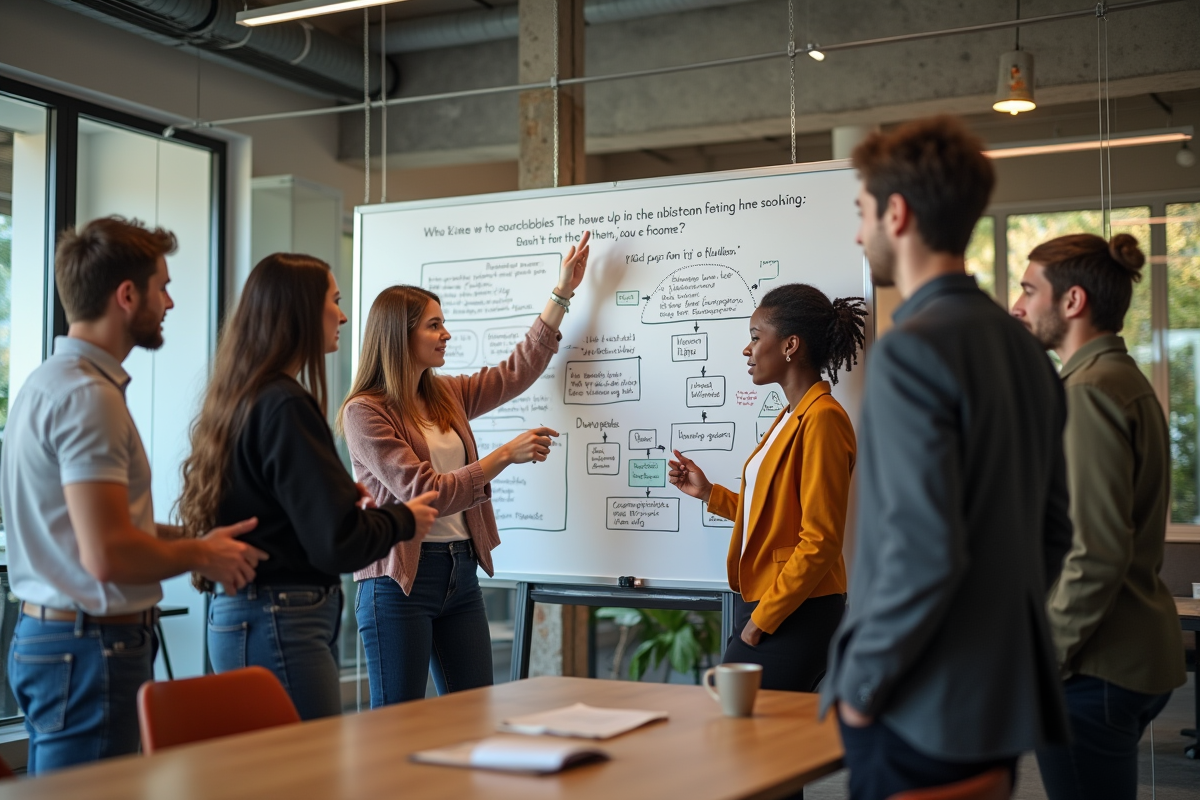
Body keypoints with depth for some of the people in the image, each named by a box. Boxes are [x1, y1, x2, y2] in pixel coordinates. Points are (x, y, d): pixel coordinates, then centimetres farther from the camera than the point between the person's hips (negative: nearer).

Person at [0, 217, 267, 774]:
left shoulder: (50, 380, 14)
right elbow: (109, 555, -26)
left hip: (46, 636, 11)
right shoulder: (88, 395, -19)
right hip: (93, 645, -11)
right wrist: (201, 556, -9)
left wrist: (193, 539, 12)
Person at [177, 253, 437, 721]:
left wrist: (344, 497, 14)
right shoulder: (285, 406, -16)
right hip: (281, 625, -10)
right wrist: (404, 520, 0)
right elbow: (338, 543, -18)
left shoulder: (241, 399, 13)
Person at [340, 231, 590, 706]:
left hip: (461, 573, 7)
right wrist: (506, 455, -16)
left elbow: (519, 370, 20)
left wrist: (563, 292, 20)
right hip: (400, 579, -7)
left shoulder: (447, 396, 12)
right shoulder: (364, 412, -11)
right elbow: (425, 493, -18)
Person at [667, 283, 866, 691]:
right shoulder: (791, 416, 16)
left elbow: (820, 542, -19)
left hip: (795, 618, -9)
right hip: (761, 607, 9)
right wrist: (708, 493, 13)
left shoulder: (822, 419, -15)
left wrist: (760, 621, -16)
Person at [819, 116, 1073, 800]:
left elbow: (924, 549, -24)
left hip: (922, 713, -8)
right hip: (1007, 702, 8)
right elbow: (1053, 529, 15)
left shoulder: (911, 351, -18)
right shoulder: (1023, 346, 9)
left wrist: (861, 682, -12)